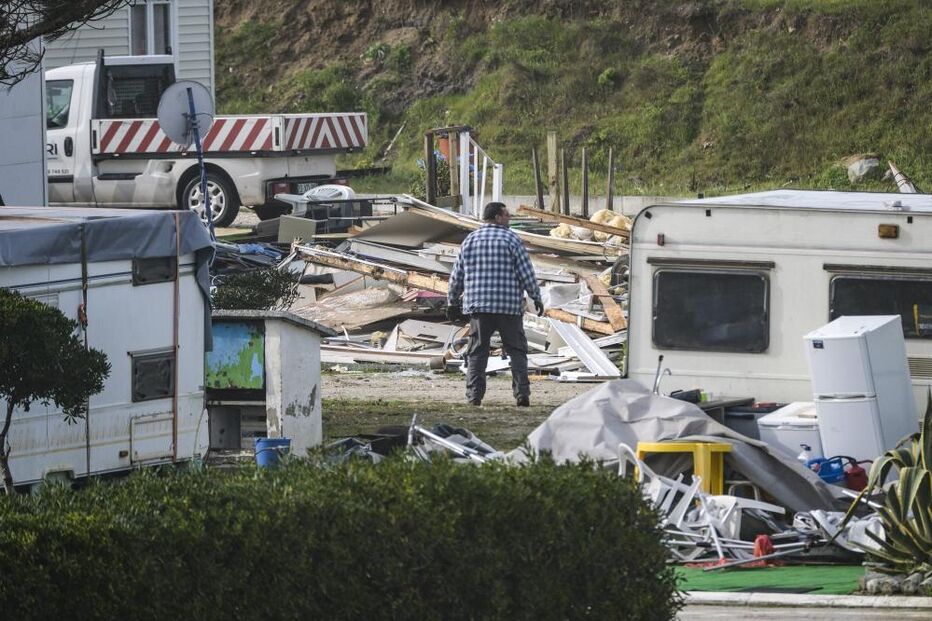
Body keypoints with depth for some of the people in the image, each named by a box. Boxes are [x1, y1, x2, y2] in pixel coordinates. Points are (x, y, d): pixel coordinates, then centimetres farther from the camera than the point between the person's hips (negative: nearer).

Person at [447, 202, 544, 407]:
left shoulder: (470, 241, 9)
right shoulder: (510, 239, -3)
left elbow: (457, 277, 12)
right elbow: (526, 273, -5)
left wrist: (453, 302, 22)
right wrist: (536, 298, 4)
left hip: (478, 306, 3)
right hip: (509, 306, -3)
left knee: (477, 353, 6)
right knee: (516, 351, 4)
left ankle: (474, 395, -2)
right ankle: (522, 394, -3)